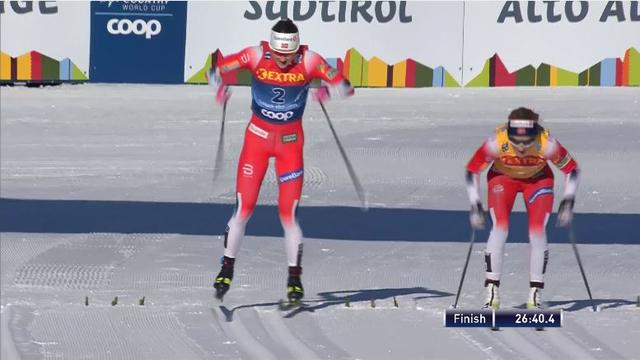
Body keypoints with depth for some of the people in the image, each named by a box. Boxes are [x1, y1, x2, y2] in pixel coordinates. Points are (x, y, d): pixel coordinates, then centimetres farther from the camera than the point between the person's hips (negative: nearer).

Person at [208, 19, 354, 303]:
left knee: (288, 213, -4)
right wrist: (219, 86, -26)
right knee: (243, 208, -2)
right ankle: (227, 270, 14)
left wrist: (327, 91, -36)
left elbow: (344, 87, -14)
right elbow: (217, 70, -4)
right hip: (257, 137, 1)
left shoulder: (309, 61, -14)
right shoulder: (256, 56, -13)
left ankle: (294, 279, 7)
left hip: (291, 142, -1)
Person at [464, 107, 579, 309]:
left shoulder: (546, 144, -34)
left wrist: (568, 202, -19)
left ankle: (535, 292, -1)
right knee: (500, 227, -18)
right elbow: (472, 170, -20)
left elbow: (570, 169, -16)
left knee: (538, 230, -14)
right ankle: (492, 290, -8)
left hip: (538, 179, 0)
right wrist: (475, 205, -21)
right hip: (502, 177, 0)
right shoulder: (497, 142, -35)